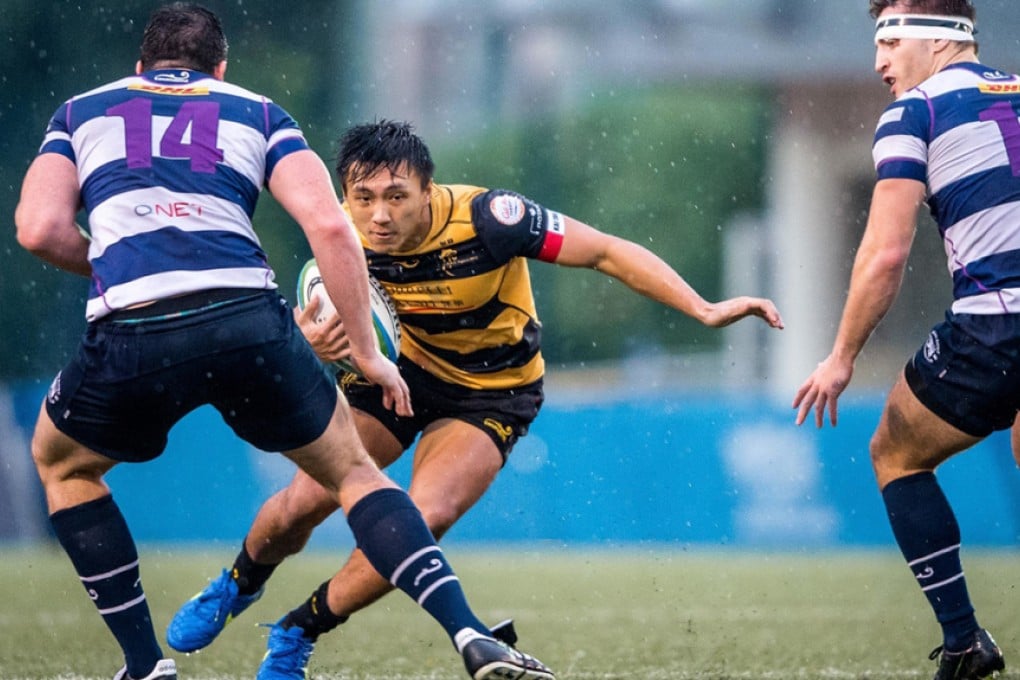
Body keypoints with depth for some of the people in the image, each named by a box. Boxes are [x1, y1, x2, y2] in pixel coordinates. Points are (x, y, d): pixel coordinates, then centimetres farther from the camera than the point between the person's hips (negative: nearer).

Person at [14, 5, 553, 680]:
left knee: (60, 462, 30)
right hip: (249, 321, 1)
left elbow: (40, 228, 9)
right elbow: (329, 225, 9)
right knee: (354, 473, 20)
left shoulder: (80, 112, 26)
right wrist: (366, 351, 15)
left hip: (130, 334, -1)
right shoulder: (256, 112, 25)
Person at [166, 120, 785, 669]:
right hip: (400, 366, 2)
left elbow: (606, 252, -25)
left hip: (491, 390, -2)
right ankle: (240, 584, 28)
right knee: (304, 502, -8)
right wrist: (311, 343, -36)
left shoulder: (485, 218, -32)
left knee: (426, 517, -23)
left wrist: (705, 310, -30)